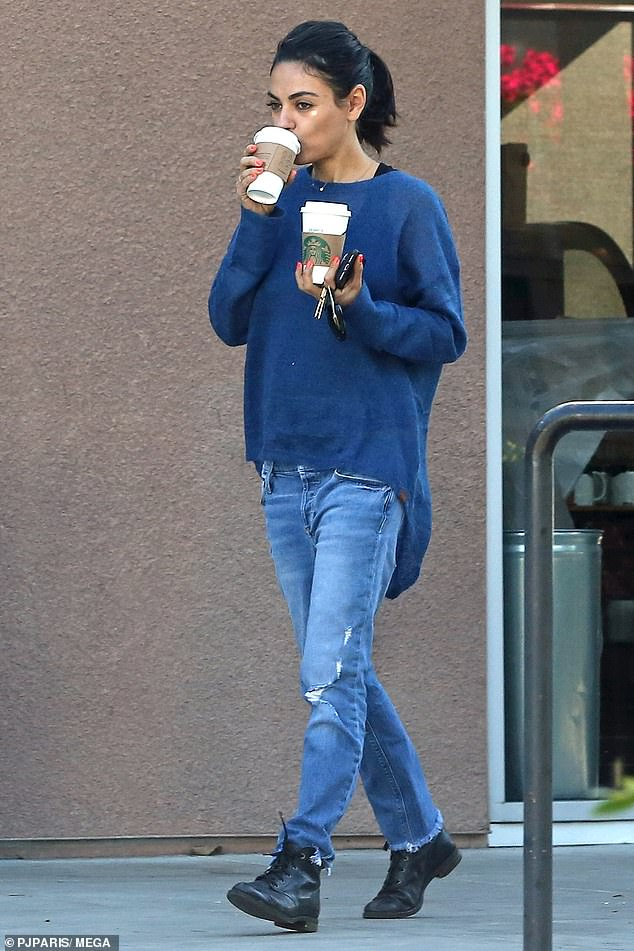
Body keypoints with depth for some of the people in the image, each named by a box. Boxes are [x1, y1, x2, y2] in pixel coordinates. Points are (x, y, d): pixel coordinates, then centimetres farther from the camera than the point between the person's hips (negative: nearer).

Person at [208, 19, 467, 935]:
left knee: (331, 671, -12)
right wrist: (255, 218, -8)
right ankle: (418, 837, 25)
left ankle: (302, 862, -13)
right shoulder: (284, 200, 9)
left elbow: (447, 333, -4)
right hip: (288, 467, 6)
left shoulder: (408, 205, -5)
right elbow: (229, 319, 3)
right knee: (341, 673, 12)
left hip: (368, 469, -6)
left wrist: (360, 310, -20)